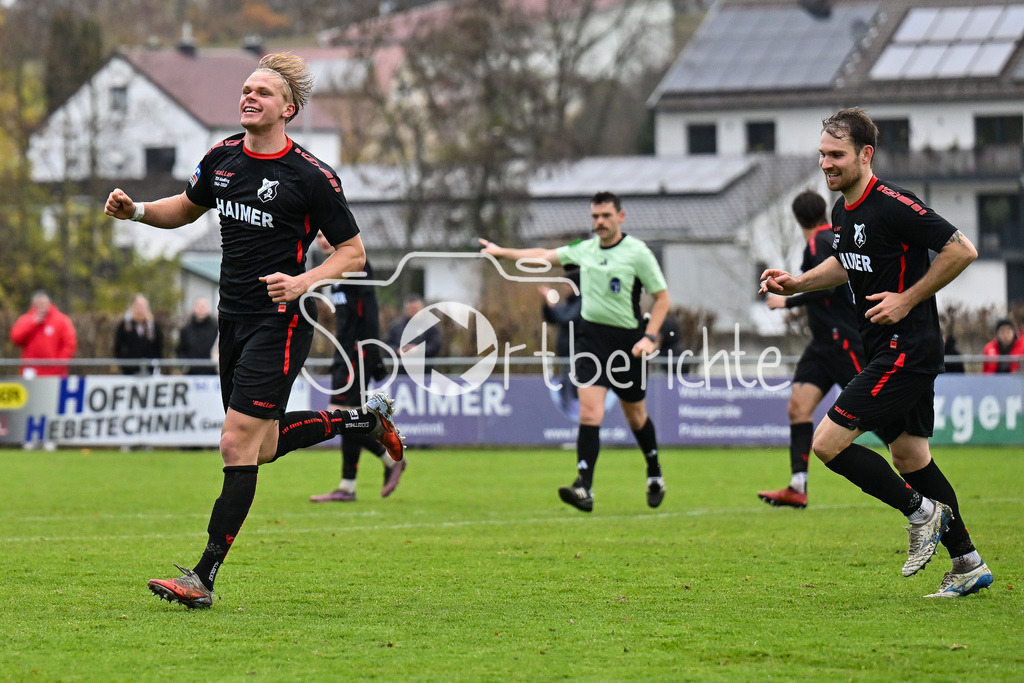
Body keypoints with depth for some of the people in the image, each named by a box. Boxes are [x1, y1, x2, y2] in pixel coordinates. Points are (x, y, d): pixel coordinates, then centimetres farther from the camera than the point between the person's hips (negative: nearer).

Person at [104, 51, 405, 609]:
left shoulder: (311, 177, -12)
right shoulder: (222, 157, 6)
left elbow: (353, 251, -6)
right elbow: (187, 208, 23)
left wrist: (303, 282, -23)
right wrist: (135, 210, 4)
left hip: (279, 322, -8)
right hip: (234, 317, 8)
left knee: (238, 445, -13)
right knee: (263, 447, 16)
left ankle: (203, 578, -11)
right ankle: (368, 419, 38)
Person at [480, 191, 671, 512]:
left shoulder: (638, 253, -7)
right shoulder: (583, 250, 6)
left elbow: (662, 297, -4)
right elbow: (544, 256, 22)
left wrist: (650, 336, -14)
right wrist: (502, 252, 26)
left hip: (628, 341, -3)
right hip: (592, 338, 3)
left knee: (635, 415, 11)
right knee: (589, 412, -13)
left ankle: (655, 474, 37)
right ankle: (584, 488, -21)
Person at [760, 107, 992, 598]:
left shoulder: (893, 206, -19)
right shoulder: (843, 211, 9)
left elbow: (962, 250, -18)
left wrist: (907, 300, -17)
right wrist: (796, 283, 12)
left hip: (906, 349, -10)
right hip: (886, 350, 10)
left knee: (828, 442, -13)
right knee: (908, 454, 15)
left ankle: (922, 511, 0)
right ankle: (968, 564, 22)